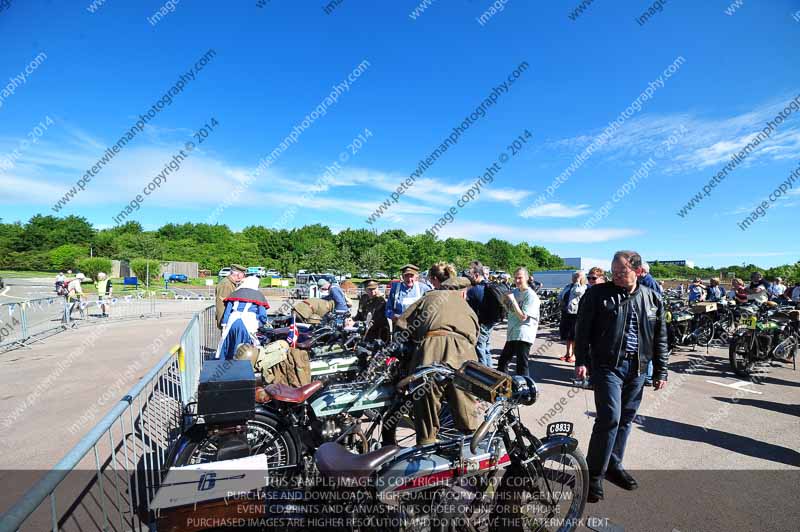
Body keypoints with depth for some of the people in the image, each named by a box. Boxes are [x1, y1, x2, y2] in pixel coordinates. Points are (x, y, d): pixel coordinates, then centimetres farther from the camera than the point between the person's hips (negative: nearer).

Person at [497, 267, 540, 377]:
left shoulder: (531, 295, -13)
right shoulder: (514, 292, 9)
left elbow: (523, 317, -18)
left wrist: (512, 300, -19)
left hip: (524, 334, -8)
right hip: (512, 333, 9)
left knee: (522, 366, -4)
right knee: (502, 361, 19)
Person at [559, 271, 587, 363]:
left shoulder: (583, 287, -5)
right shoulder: (568, 286, 14)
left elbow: (577, 291, -27)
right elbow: (560, 296, 20)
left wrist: (578, 281, -13)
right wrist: (562, 301, 1)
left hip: (575, 314, -7)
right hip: (565, 312, 7)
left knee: (574, 336, 1)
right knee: (566, 334, 15)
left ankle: (573, 355, 13)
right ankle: (568, 353, 28)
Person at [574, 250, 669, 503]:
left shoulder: (652, 299, 7)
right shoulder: (597, 294, -5)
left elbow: (660, 338, 13)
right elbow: (583, 329, -4)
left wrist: (660, 370, 12)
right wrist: (581, 360, -9)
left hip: (637, 368, 5)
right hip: (608, 365, -4)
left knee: (626, 419, 13)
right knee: (610, 417, -10)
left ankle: (613, 466, 31)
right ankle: (594, 474, 4)